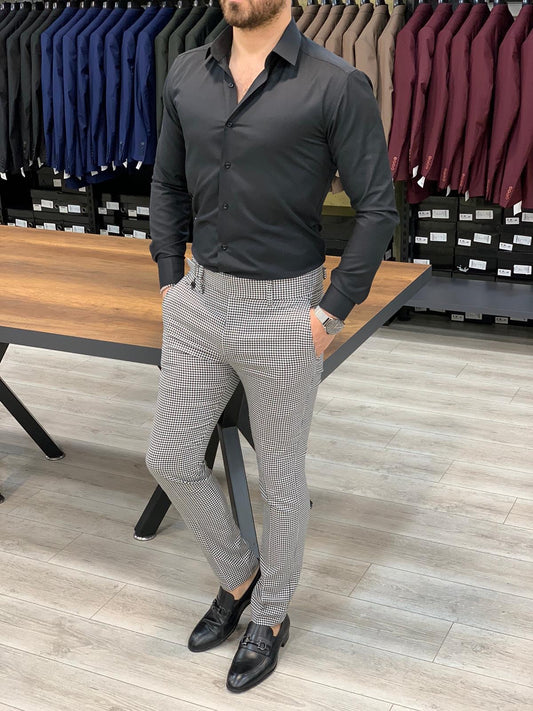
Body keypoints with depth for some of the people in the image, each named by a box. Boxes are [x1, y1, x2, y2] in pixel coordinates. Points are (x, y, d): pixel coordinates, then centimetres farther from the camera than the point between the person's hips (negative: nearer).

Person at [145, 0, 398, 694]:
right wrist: (170, 280, 8)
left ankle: (271, 615, 34)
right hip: (200, 301, 6)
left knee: (279, 474, 10)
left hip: (282, 311, -5)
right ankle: (238, 576, 37)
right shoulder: (186, 75, 3)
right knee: (171, 458, 11)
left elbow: (378, 208, -11)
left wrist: (333, 312, -12)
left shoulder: (337, 86, -14)